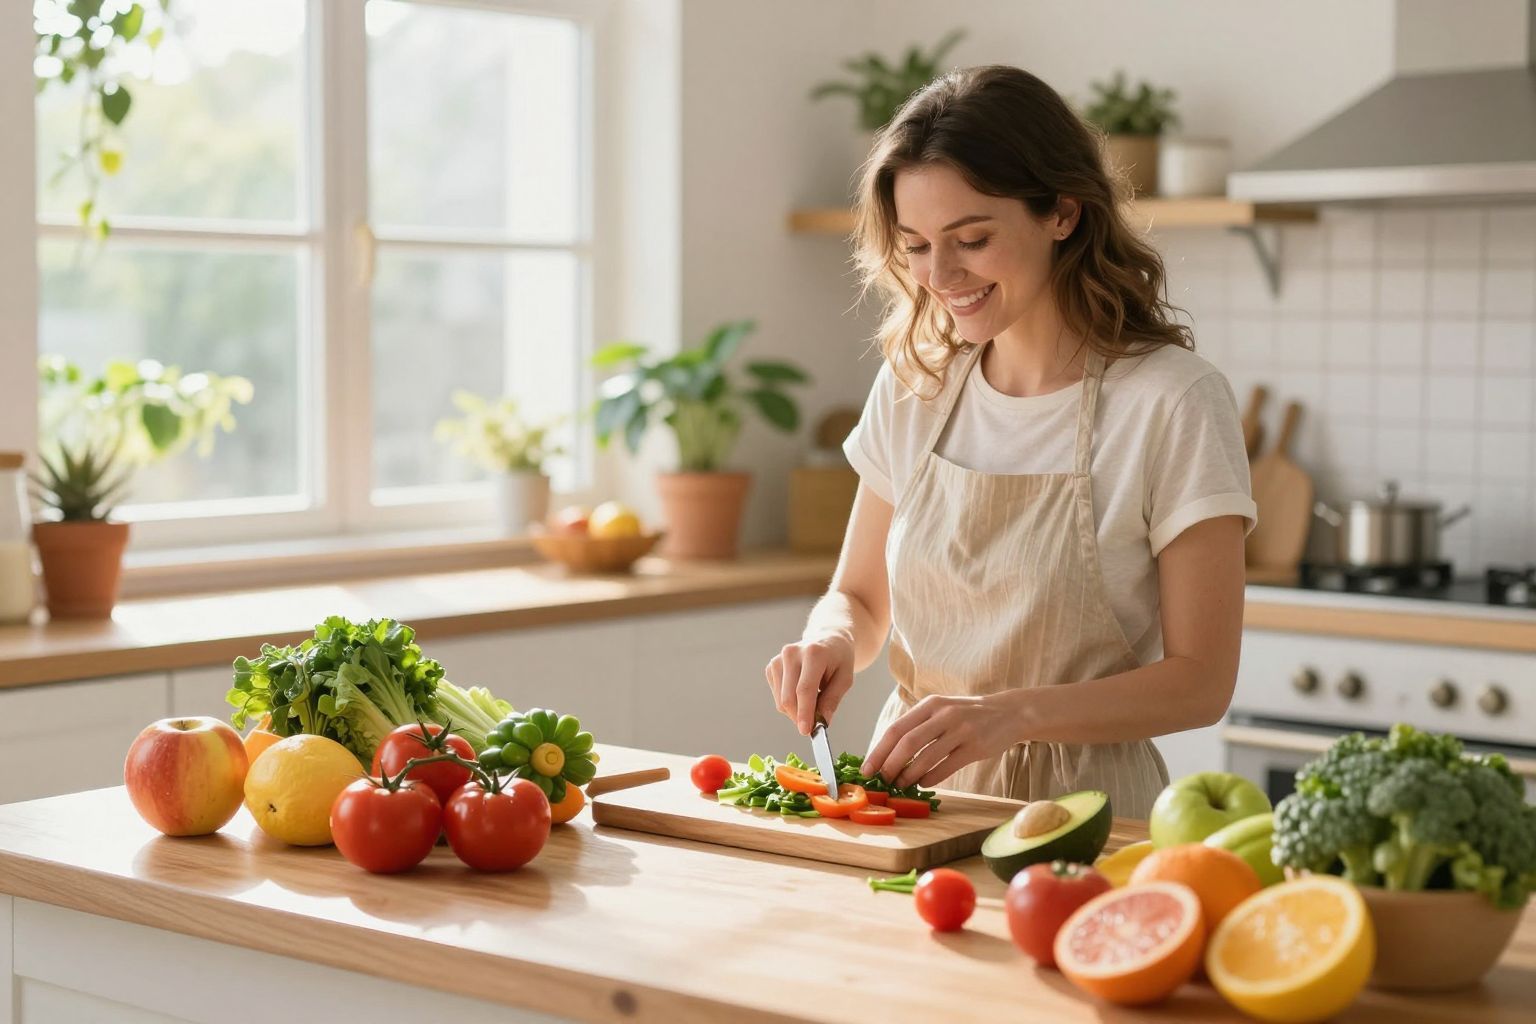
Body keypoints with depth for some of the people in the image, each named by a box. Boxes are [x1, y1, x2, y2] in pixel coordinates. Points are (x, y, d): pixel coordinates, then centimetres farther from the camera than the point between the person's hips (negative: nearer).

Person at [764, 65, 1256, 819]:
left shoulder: (1172, 403, -9)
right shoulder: (913, 384, 6)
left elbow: (1200, 681, -8)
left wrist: (1011, 713, -22)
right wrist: (832, 643, -7)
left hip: (1078, 810, -4)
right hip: (915, 793, 4)